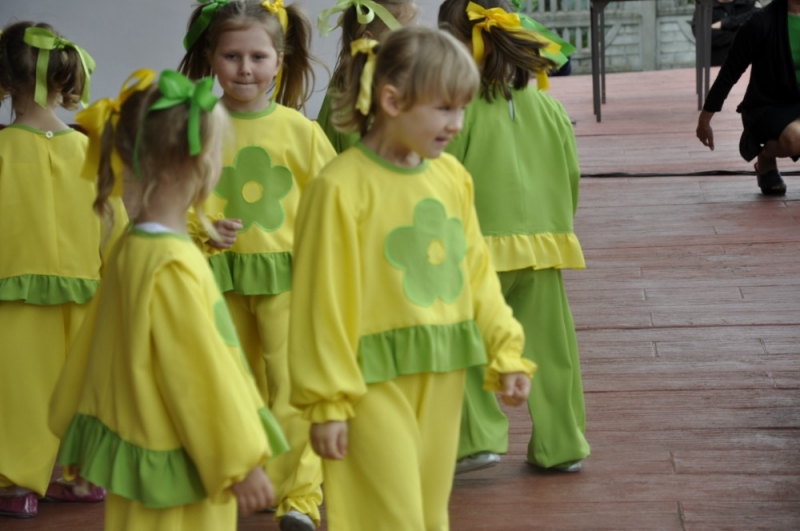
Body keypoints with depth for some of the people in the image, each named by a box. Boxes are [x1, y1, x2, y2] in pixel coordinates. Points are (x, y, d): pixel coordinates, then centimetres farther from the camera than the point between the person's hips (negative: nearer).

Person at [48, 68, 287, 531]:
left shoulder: (129, 249, 5)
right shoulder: (175, 267, -23)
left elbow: (95, 352, 14)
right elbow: (201, 375, -20)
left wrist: (80, 434, 24)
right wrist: (242, 463, -13)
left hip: (138, 444, 9)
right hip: (176, 474, -9)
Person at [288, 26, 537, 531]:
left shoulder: (452, 177, 4)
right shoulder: (342, 187, -15)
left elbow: (477, 274, 13)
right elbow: (322, 303, -12)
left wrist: (506, 351, 6)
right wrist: (327, 402, -11)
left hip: (443, 376, 7)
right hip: (375, 381, -6)